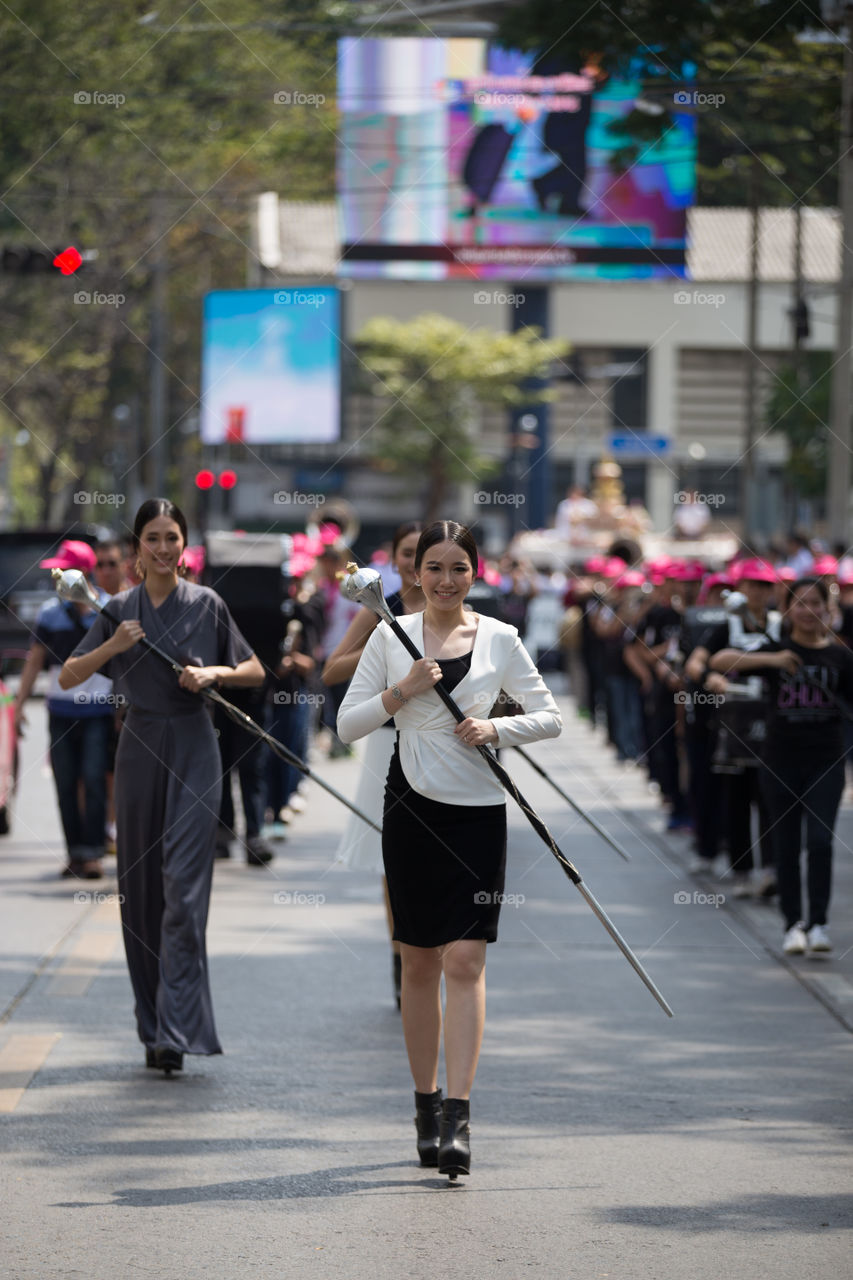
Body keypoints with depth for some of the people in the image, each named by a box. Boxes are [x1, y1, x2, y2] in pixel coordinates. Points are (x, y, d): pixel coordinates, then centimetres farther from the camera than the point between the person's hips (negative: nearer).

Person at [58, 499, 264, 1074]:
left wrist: (214, 672, -11)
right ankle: (153, 1024, 15)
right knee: (140, 889, 5)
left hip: (194, 750, -3)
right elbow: (68, 677, 5)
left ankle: (175, 1031, -15)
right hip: (140, 750, 3)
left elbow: (255, 671, 8)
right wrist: (112, 646, -11)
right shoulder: (120, 610, 6)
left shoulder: (207, 604, 1)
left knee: (183, 887, -11)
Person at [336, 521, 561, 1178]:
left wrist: (496, 727, -11)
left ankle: (457, 1118, -15)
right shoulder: (392, 637, 3)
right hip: (414, 805, 1)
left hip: (479, 810, -1)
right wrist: (401, 691, -13)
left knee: (465, 959, -11)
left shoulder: (500, 639, 3)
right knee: (420, 961, 8)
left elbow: (550, 718, 7)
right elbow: (348, 724, 2)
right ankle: (427, 1104, 21)